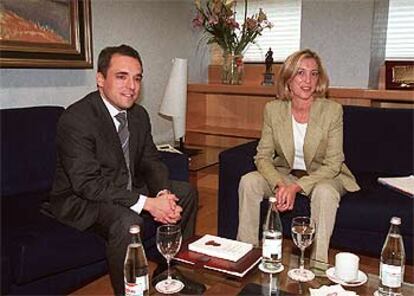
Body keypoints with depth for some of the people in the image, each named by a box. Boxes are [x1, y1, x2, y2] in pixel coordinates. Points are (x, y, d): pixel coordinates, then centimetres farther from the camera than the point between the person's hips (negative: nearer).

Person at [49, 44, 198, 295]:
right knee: (128, 222, -36)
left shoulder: (139, 115, 1)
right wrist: (147, 203, -33)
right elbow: (88, 184, -29)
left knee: (186, 192, 4)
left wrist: (163, 195, -18)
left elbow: (152, 162, 5)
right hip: (82, 200, -8)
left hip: (128, 189, 8)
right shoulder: (76, 119, -24)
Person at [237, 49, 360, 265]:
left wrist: (296, 187, -28)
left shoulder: (332, 110, -17)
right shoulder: (273, 109, -9)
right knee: (248, 182, -21)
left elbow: (332, 165, -16)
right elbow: (263, 157, -8)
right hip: (285, 173, 3)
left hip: (323, 176, -2)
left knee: (324, 192, -35)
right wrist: (280, 185, -27)